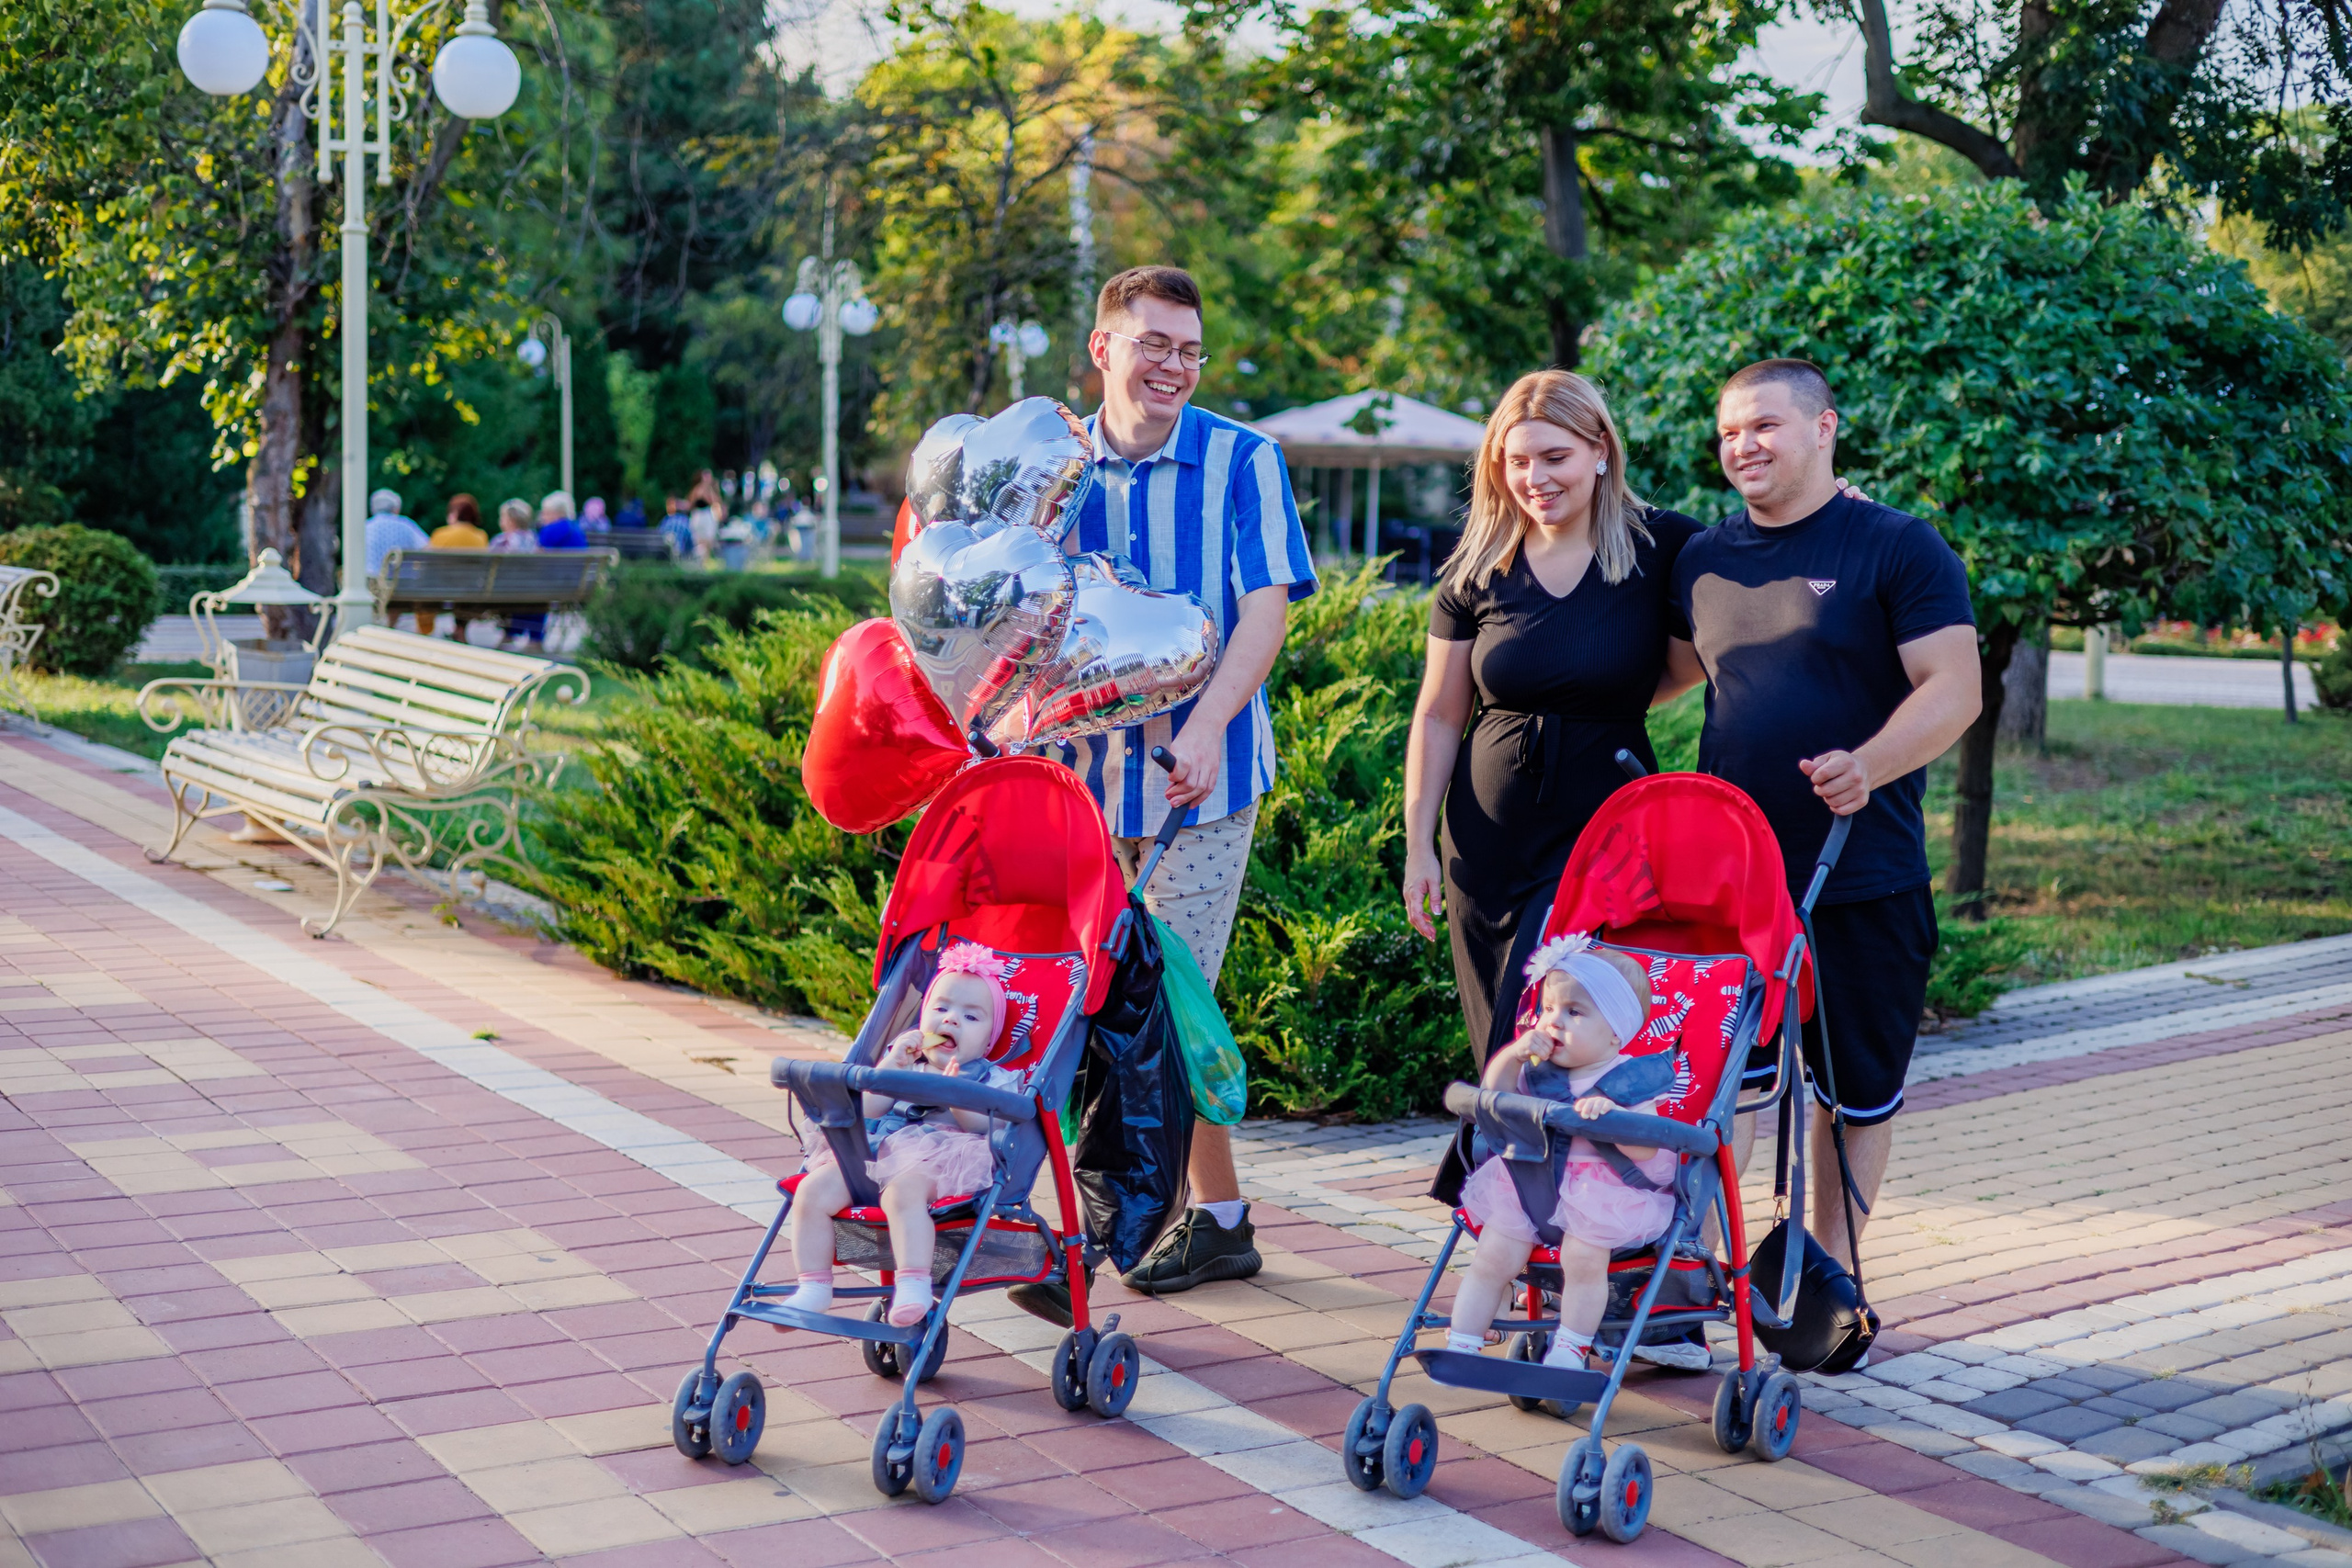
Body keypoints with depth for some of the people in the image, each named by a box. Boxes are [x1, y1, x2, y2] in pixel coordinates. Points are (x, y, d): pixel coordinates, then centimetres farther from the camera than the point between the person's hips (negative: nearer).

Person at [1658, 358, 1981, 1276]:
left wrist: (1869, 765, -28)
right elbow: (1674, 669, 26)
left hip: (1864, 882, -3)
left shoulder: (1899, 548, -5)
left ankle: (1832, 1267, 27)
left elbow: (1955, 690, -13)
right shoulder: (1703, 561, 9)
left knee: (1857, 1087, 10)